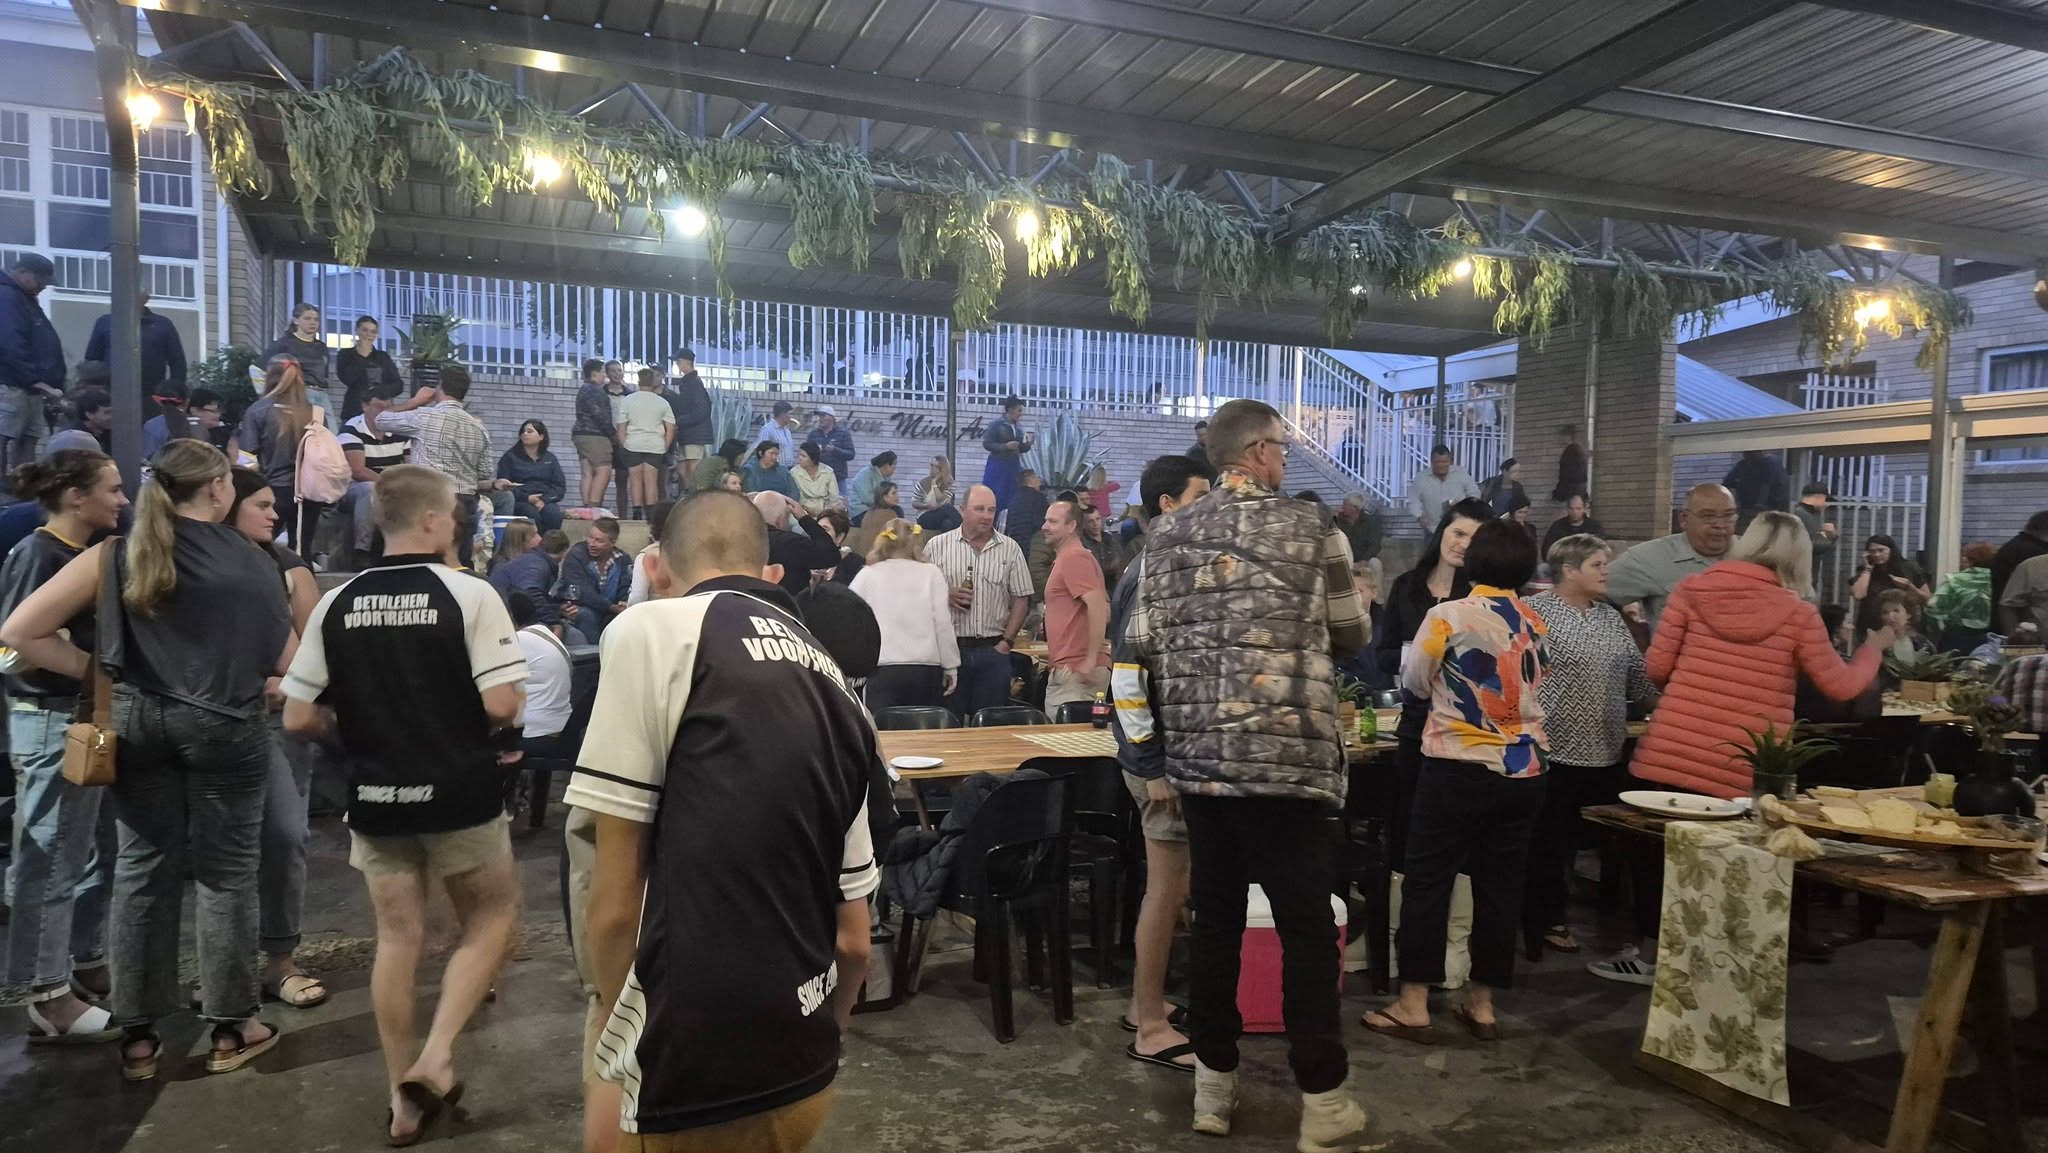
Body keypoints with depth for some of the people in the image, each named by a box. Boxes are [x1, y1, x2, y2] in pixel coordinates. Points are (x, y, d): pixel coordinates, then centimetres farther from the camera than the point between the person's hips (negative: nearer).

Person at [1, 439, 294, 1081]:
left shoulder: (115, 557, 0)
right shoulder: (252, 564, -6)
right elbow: (283, 663, -3)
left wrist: (96, 670, 5)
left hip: (138, 721, 3)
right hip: (226, 726, -3)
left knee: (144, 871, 12)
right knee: (225, 874, 7)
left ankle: (137, 1035, 21)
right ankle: (230, 1029, 17)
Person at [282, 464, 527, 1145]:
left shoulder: (336, 604, 0)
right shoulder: (468, 594, -13)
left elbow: (299, 718, 0)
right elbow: (503, 704, -19)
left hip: (375, 796, 4)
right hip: (458, 795, -4)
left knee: (397, 938, 14)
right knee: (493, 918, 16)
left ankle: (405, 1099, 22)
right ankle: (435, 1056, 3)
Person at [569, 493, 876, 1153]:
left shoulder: (653, 630, -8)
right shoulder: (834, 686, 11)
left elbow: (616, 903, -9)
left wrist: (628, 1063, 7)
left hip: (686, 1080, -6)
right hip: (802, 1078, 6)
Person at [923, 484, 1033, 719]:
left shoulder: (1010, 549, 6)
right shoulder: (937, 546, 3)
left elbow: (1021, 599, 5)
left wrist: (1006, 641, -3)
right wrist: (946, 595, -14)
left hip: (993, 650, 1)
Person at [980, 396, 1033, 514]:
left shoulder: (1019, 427, 9)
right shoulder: (996, 424, -8)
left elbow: (1021, 449, 14)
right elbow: (986, 444, -11)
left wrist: (1029, 443, -7)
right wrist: (1005, 446, -20)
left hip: (1014, 466, 6)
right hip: (998, 466, -6)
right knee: (995, 498, -5)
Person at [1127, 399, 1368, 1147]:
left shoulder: (1171, 533, 6)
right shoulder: (1313, 527, -2)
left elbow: (1143, 642, 7)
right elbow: (1353, 635, 6)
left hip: (1196, 754, 4)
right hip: (1288, 754, -4)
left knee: (1214, 916, 13)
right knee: (1307, 925, 4)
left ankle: (1213, 1086, 23)